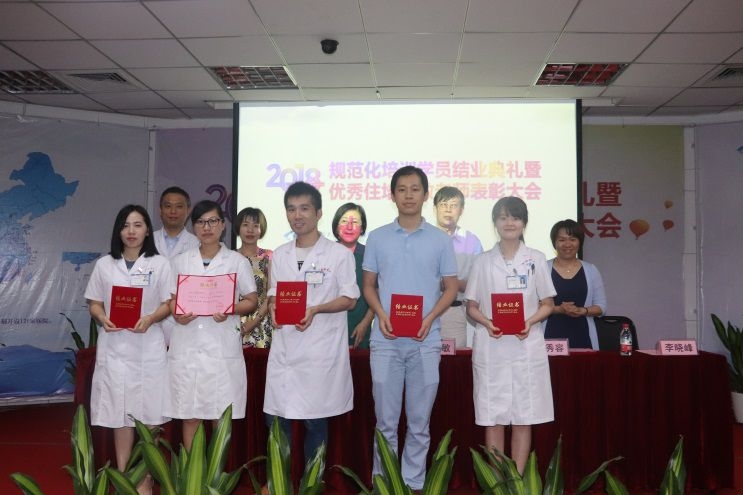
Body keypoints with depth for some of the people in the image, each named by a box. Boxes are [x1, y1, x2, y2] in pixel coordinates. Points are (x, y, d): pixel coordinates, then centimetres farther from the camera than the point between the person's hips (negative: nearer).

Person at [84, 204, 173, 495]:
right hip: (114, 347, 2)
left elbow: (169, 304, 1)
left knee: (149, 415, 1)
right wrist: (103, 319, -11)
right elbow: (94, 303, 10)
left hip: (148, 348, -1)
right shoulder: (104, 264, 9)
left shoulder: (160, 264, 3)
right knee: (119, 414, 6)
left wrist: (150, 318, -18)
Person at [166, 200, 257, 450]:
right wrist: (177, 314, -8)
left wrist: (229, 310, -15)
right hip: (187, 346, 2)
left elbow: (251, 301, 4)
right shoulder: (180, 261, 11)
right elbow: (172, 298, 14)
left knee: (221, 416, 2)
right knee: (189, 415, 7)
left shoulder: (237, 261, 4)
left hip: (222, 346, -2)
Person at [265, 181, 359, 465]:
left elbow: (350, 300, -2)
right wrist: (274, 307, -6)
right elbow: (273, 294, 18)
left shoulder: (339, 254, -3)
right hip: (283, 347, 4)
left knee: (315, 421, 3)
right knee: (275, 420, 7)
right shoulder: (279, 255, 12)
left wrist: (315, 310, -17)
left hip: (321, 350, -4)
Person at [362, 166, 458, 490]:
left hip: (425, 341, 0)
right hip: (386, 340, 0)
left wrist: (430, 318, -11)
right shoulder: (377, 237, 4)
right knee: (386, 420, 8)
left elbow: (451, 288, 6)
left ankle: (414, 483, 23)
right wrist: (380, 314, -10)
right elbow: (368, 285, 8)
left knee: (419, 422, 9)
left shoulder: (440, 240, 3)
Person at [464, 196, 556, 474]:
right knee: (492, 417, 3)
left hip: (526, 347, 0)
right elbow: (471, 307, 7)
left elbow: (547, 304, 8)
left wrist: (530, 321, -12)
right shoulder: (482, 261, 6)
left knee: (524, 416, 4)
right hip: (490, 348, 0)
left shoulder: (536, 259, 6)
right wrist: (487, 322, -13)